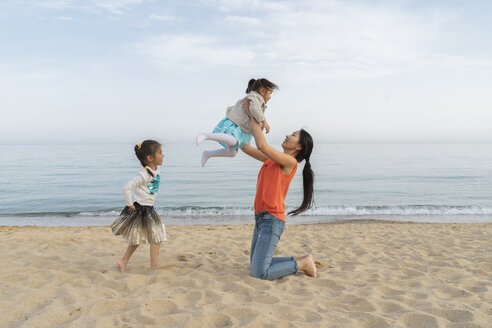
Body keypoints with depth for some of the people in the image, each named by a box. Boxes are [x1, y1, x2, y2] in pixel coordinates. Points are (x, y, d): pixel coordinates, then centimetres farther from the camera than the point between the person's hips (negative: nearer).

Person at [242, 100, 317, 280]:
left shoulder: (290, 161, -11)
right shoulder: (273, 158, 13)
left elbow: (262, 146, -22)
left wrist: (252, 115, -13)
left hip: (272, 220, -9)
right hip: (261, 218, 9)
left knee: (258, 273, -9)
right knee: (255, 265, 18)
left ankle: (303, 263, 7)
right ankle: (298, 261, 25)